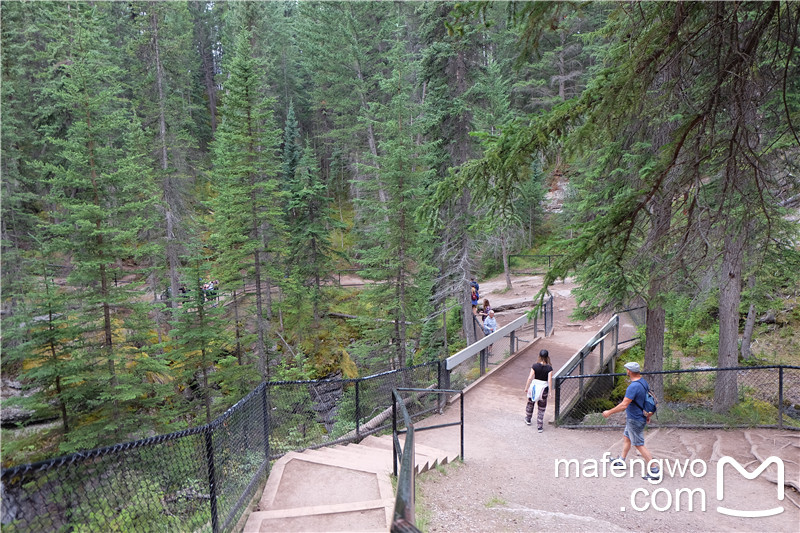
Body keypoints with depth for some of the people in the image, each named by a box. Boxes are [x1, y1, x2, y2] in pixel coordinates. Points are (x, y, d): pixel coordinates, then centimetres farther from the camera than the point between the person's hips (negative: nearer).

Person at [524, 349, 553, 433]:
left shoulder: (535, 366, -10)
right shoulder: (549, 368, -12)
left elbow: (530, 378, -9)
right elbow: (549, 380, -15)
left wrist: (526, 387, 1)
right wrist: (550, 391, -7)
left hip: (534, 386, 1)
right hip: (544, 387, -1)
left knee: (530, 403, 24)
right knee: (541, 408, 10)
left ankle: (528, 419, 40)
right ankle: (540, 426, 12)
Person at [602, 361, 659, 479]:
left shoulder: (633, 387, -28)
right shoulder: (644, 382, 2)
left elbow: (624, 405, -29)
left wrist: (609, 412, -19)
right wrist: (648, 414, 24)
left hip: (634, 420, -10)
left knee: (639, 445, -1)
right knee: (626, 437, 24)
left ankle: (654, 471, 3)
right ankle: (621, 460, 38)